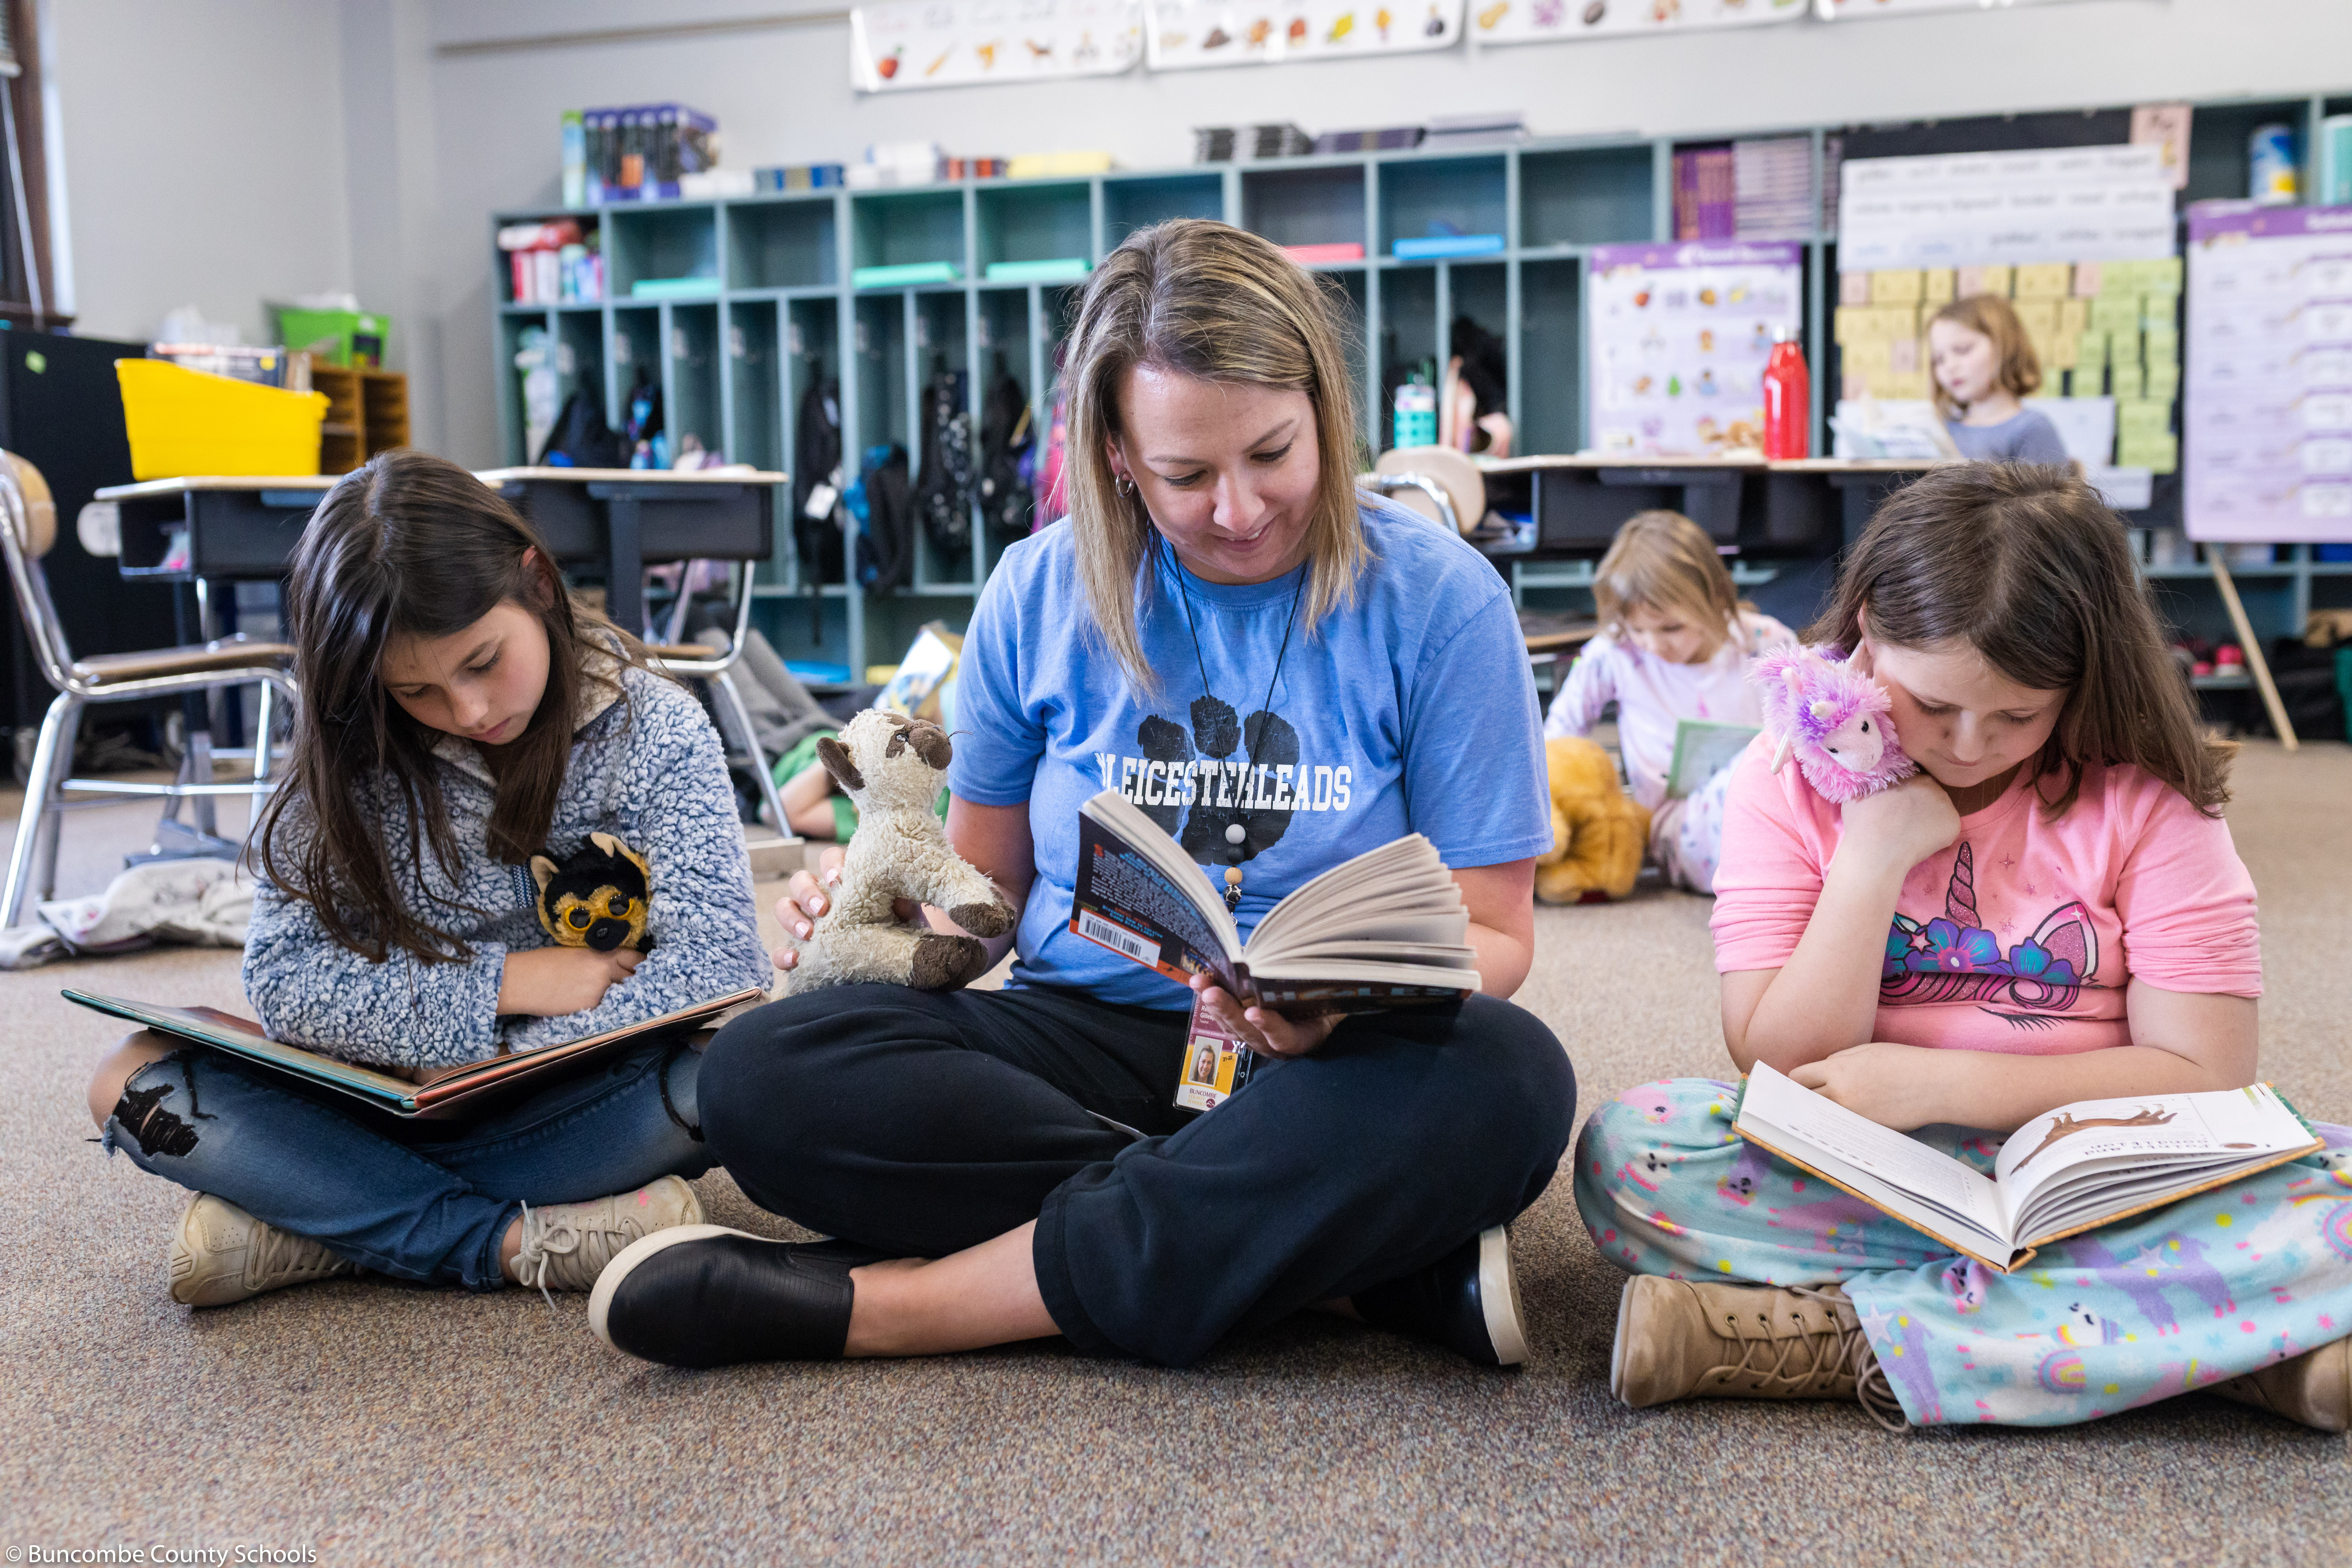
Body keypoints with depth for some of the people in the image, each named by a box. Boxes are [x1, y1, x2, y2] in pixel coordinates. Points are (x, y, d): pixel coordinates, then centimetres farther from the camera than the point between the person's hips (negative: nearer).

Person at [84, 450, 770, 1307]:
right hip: (392, 1098, 2)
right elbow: (284, 980, -10)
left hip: (586, 1103, -2)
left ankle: (316, 1227, -24)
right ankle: (519, 1243, -29)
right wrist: (506, 984, -19)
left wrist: (489, 1062, -24)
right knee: (136, 1084, -19)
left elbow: (719, 965, -22)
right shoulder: (353, 758, -4)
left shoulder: (656, 730, -10)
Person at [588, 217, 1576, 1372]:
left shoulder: (1436, 597, -4)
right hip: (1087, 1038, 2)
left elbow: (1490, 933, -3)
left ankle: (877, 1305, -27)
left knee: (1503, 1076, -36)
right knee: (763, 1072, -24)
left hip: (1333, 1065, -1)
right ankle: (1375, 1265, -24)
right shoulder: (1041, 593, 4)